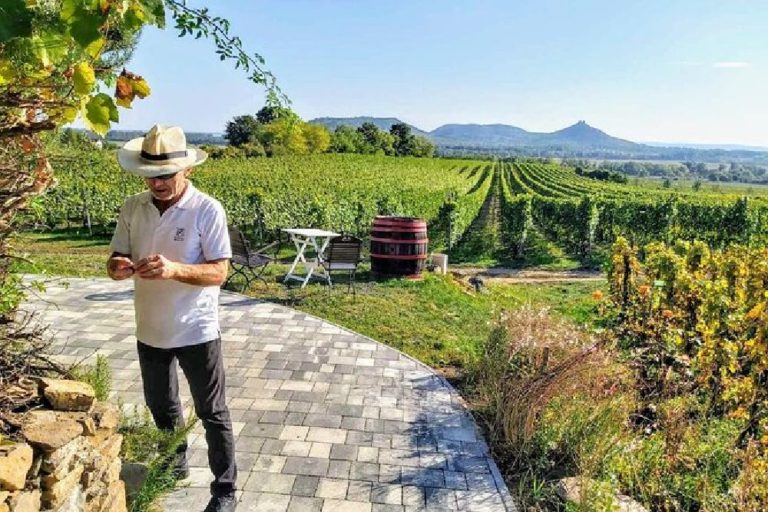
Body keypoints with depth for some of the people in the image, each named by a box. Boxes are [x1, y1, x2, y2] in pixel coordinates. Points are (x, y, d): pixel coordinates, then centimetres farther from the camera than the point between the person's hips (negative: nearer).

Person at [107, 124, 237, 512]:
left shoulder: (207, 210, -16)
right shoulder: (132, 208, -2)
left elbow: (219, 273, -19)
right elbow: (115, 262, 2)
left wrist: (175, 269, -36)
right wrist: (118, 267, -23)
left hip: (197, 332, -5)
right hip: (150, 331, 5)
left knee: (212, 414, 8)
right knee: (161, 407, 24)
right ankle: (174, 465, 48)